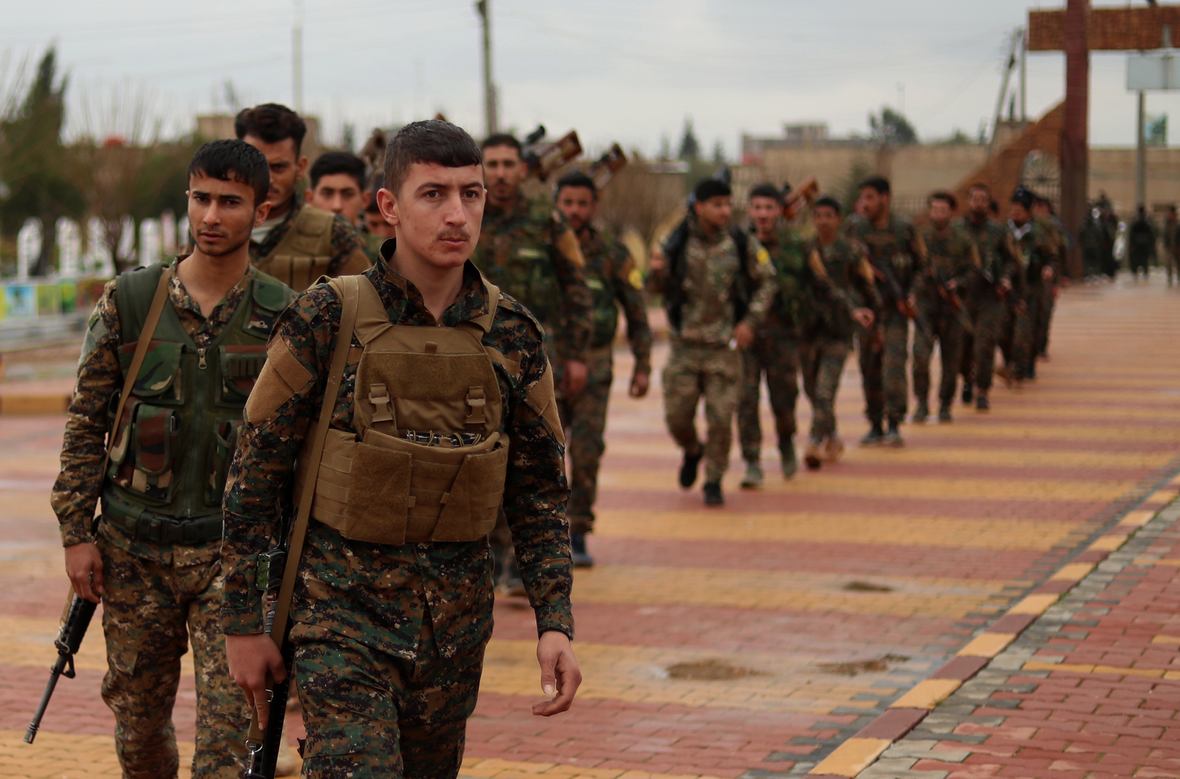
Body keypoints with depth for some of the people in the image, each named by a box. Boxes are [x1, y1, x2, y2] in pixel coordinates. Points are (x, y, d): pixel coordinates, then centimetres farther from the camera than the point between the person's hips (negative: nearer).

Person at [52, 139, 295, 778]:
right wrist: (76, 531, 0)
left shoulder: (283, 316, -1)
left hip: (235, 551, -2)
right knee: (137, 717, 13)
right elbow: (85, 421, 5)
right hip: (134, 546, 2)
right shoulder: (128, 301, 1)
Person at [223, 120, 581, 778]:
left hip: (456, 623, 4)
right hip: (344, 617, -4)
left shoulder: (513, 335, 1)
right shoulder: (326, 321, -9)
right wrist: (243, 623, -3)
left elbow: (540, 492, 7)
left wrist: (556, 622, -2)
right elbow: (256, 475, -4)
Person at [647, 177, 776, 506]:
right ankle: (692, 451, 36)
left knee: (721, 418, -3)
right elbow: (659, 288, 6)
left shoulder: (743, 244, -4)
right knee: (676, 416, 3)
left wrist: (751, 321, -3)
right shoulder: (677, 244, -4)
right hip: (684, 345, 1)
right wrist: (656, 272, -18)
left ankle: (714, 482, 15)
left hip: (725, 346, -1)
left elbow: (766, 282, 8)